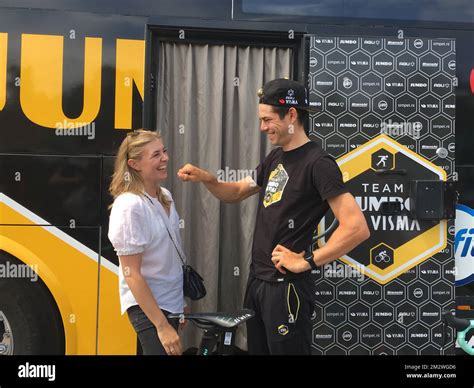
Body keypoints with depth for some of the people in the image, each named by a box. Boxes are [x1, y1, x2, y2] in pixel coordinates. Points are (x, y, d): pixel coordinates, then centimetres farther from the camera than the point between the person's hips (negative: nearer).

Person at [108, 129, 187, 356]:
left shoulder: (165, 196, 2)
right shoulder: (129, 206, -21)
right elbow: (131, 274, -21)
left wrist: (181, 301, 16)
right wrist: (162, 326, -21)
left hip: (171, 302, 7)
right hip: (147, 306, -7)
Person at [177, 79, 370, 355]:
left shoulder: (318, 163, -17)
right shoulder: (275, 158, 10)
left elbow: (357, 228, -24)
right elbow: (237, 193, 22)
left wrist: (307, 261, -19)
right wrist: (206, 179, 2)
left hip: (286, 286, -8)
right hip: (257, 279, 9)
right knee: (256, 349, 20)